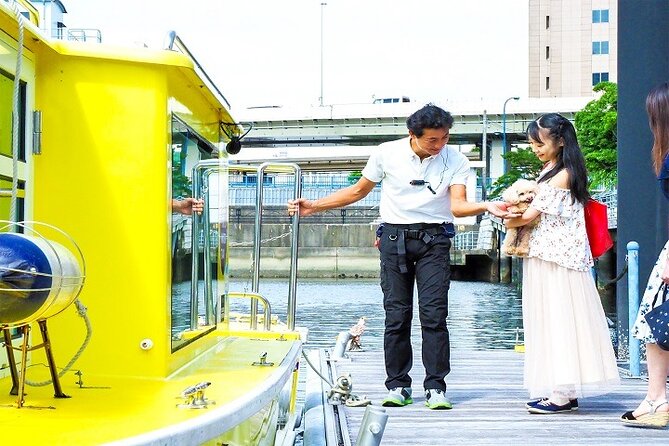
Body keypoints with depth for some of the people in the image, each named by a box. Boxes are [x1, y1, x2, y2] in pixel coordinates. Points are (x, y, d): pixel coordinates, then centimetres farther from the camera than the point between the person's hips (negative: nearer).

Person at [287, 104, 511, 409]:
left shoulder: (456, 161, -1)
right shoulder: (387, 154, 0)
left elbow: (458, 205, -13)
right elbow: (358, 191, 12)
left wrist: (487, 207, -34)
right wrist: (313, 206, 7)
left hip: (433, 239, -1)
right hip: (395, 237, 1)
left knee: (434, 313, -8)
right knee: (396, 314, 1)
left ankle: (435, 387, -2)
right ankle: (398, 386, 9)